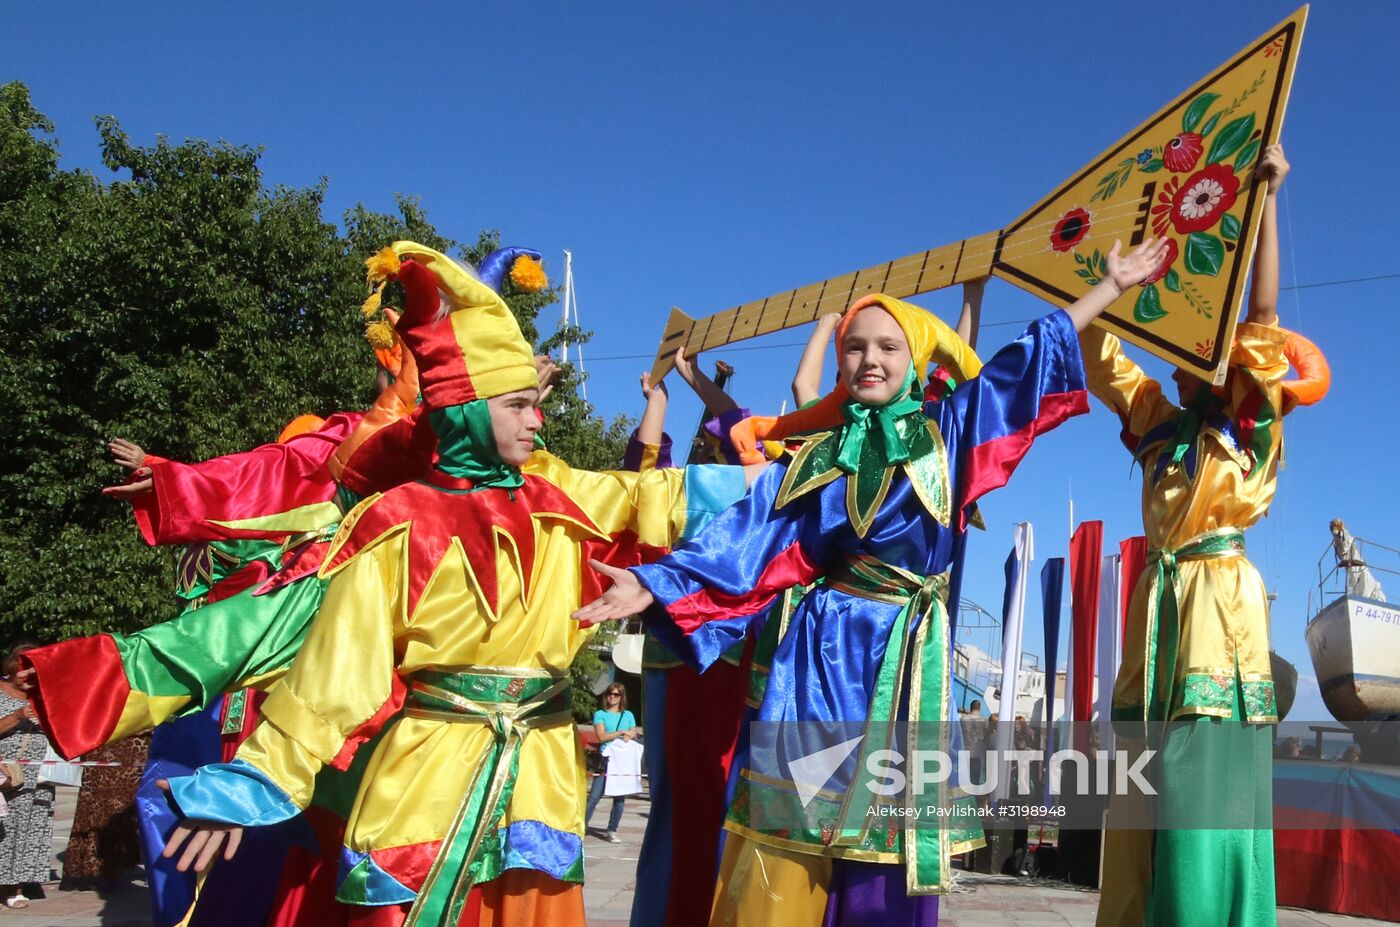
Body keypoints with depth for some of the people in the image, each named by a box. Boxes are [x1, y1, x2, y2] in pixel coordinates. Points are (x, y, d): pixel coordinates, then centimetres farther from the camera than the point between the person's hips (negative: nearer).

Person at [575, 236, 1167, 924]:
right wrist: (656, 583, -10)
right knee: (795, 829, -3)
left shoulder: (945, 433, 11)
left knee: (891, 826, 3)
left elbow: (1034, 353, 13)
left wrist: (1113, 284, 16)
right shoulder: (813, 455, 8)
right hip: (827, 650, -1)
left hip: (911, 654, 1)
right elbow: (745, 538, 1)